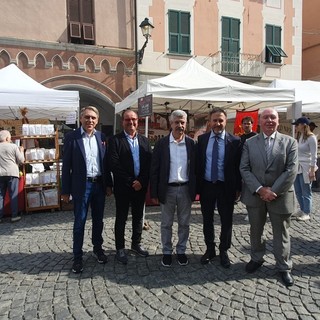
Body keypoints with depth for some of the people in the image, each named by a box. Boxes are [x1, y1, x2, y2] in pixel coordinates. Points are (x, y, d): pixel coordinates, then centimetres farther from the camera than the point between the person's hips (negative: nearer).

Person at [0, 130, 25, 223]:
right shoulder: (13, 146, -4)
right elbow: (21, 160, -1)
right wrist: (21, 151, 13)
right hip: (12, 174, -3)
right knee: (13, 195, 2)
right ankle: (14, 216, 3)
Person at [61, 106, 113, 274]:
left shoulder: (102, 137, 5)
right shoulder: (71, 137, -5)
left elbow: (106, 162, 8)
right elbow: (66, 165, -5)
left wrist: (109, 184, 6)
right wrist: (65, 190, -7)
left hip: (99, 184, 4)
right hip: (81, 185, -3)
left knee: (98, 220, 15)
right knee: (79, 222, 6)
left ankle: (98, 248, 34)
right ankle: (77, 256, 20)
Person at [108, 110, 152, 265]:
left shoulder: (144, 140, 8)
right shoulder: (115, 140, -5)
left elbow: (149, 163, 2)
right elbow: (114, 164, -13)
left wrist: (141, 181, -10)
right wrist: (130, 182, -14)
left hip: (140, 186, 4)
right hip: (123, 187, -4)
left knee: (138, 216, 15)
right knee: (121, 218, 8)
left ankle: (136, 244, 33)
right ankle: (120, 248, 22)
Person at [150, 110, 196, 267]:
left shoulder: (191, 143, 0)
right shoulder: (161, 143, -3)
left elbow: (195, 167, 4)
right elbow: (154, 169, -3)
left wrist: (195, 190, 0)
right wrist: (154, 193, -5)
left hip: (185, 189, 1)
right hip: (167, 189, -1)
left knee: (184, 223, 14)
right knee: (166, 224, 12)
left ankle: (181, 251, 31)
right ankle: (167, 252, 29)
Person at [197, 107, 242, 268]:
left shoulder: (234, 141, -6)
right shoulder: (202, 139, 0)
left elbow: (238, 166, -3)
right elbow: (198, 163, 2)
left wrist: (238, 188, -4)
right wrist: (197, 185, -1)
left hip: (226, 187, -1)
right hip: (206, 186, 2)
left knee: (226, 221, 11)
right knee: (207, 220, 15)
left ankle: (224, 251, 31)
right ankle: (210, 249, 34)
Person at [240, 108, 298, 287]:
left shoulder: (290, 142, -2)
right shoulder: (249, 143, 1)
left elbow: (291, 171, -9)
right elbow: (244, 169, -4)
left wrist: (273, 191, -16)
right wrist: (260, 189, -15)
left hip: (280, 196, -1)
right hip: (255, 195, 2)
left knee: (281, 234, 12)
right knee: (255, 231, 16)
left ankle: (284, 267, 31)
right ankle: (257, 259, 38)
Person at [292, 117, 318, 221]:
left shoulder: (311, 137, -11)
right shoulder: (298, 137, 10)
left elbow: (314, 156, -12)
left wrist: (312, 170, -15)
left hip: (305, 168, -7)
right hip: (297, 168, 7)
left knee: (306, 192, 2)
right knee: (298, 191, 14)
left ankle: (306, 213, 13)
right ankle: (302, 210, 29)